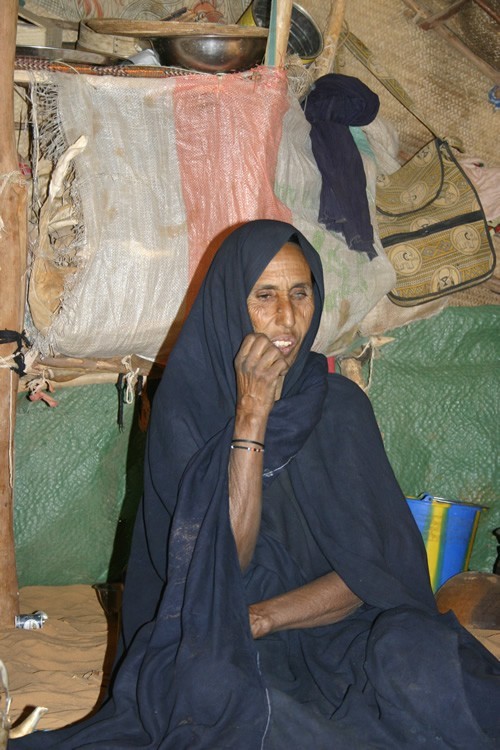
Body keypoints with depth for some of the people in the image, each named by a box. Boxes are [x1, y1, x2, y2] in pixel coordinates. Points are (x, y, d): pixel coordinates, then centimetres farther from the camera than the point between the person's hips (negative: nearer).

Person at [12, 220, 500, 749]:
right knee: (206, 686, -35)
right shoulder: (185, 405, -5)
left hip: (330, 621, 1)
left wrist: (257, 620, -15)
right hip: (215, 639, -1)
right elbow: (226, 560, -15)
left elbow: (374, 566, -3)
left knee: (425, 661, -29)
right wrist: (252, 413, -20)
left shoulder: (341, 405, 1)